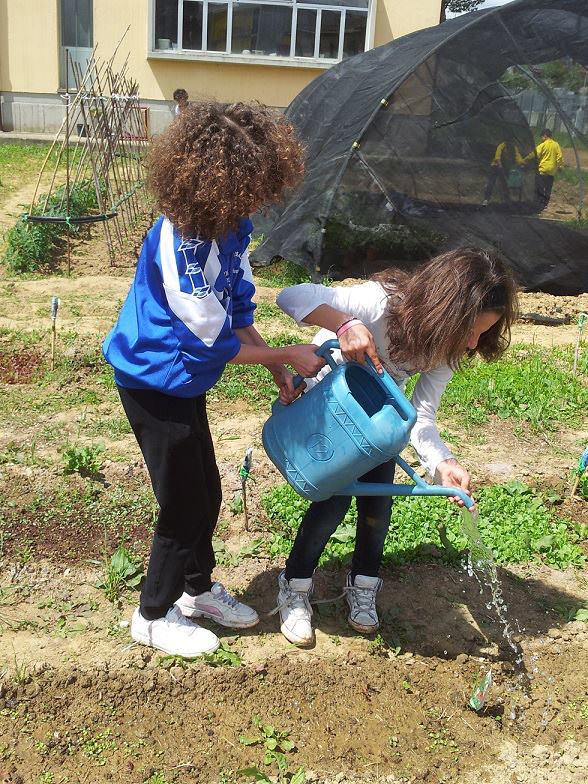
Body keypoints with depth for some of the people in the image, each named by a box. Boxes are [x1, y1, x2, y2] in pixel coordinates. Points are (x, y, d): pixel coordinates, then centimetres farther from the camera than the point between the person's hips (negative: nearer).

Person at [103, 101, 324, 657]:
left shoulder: (232, 226, -5)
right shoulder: (181, 245, -31)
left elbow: (239, 310, 4)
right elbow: (215, 340, -25)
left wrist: (278, 376, -1)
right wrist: (288, 357, -14)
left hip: (184, 378, 8)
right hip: (155, 384, -8)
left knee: (205, 490, 19)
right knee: (185, 502, 2)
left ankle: (197, 588, 41)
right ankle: (153, 616, 24)